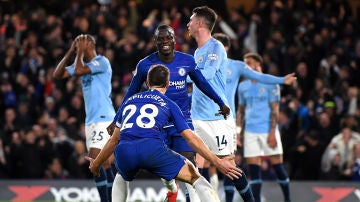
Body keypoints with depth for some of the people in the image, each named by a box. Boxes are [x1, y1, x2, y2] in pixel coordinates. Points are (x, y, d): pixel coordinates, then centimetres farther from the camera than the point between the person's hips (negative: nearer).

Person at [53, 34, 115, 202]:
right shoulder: (84, 64, 16)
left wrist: (80, 52, -9)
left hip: (103, 117, -9)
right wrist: (71, 51, 7)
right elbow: (57, 75, 12)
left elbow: (78, 71, -24)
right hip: (91, 119, 9)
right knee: (103, 162, 10)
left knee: (95, 158, -19)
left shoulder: (102, 62, -10)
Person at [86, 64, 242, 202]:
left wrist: (96, 163, 47)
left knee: (122, 177, 39)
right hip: (152, 148, -3)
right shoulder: (169, 105, 20)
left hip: (123, 153, 3)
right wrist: (218, 162, 14)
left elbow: (114, 140, 33)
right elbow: (191, 139, 12)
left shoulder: (129, 101, 29)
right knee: (195, 177, 9)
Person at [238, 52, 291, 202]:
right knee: (253, 168, -2)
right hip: (250, 132, 4)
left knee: (277, 165, -1)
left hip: (268, 130, -4)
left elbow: (275, 109, -6)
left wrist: (272, 132, -14)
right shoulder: (243, 86, 13)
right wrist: (239, 132, 8)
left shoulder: (270, 83, -2)